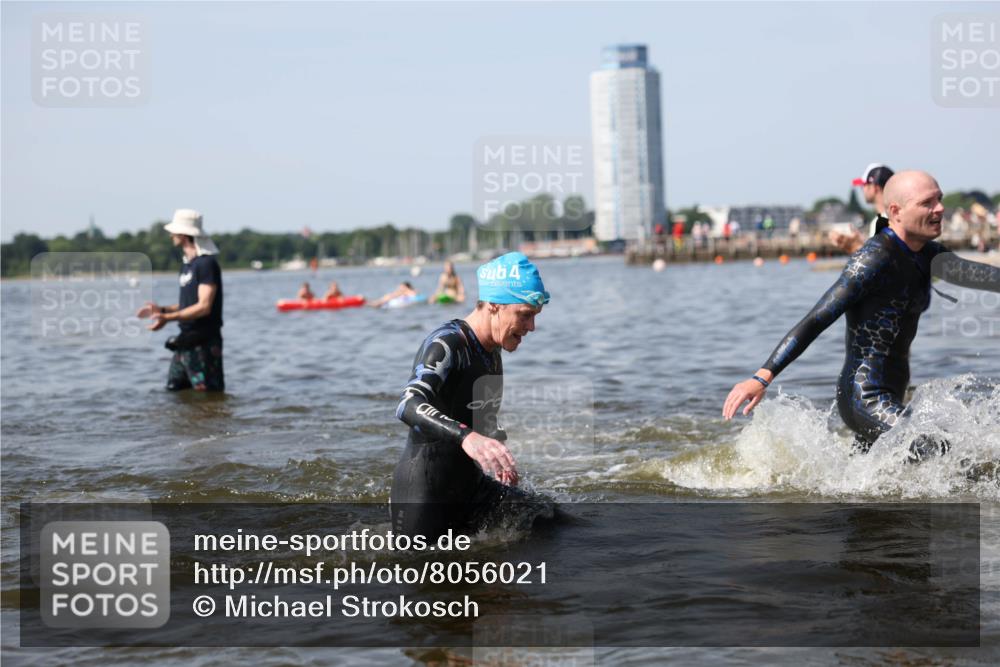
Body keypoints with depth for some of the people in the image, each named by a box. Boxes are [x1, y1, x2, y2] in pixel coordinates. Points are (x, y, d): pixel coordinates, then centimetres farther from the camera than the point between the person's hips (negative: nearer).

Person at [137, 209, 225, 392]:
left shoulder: (206, 264, -14)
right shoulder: (187, 264, 15)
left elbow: (204, 307, -21)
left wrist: (168, 318, -24)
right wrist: (162, 309, 11)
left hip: (203, 342, -10)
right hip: (186, 341, 10)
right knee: (174, 390, 11)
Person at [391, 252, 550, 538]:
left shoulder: (491, 352, 9)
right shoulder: (445, 345, -20)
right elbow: (409, 406, -38)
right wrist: (466, 436, -53)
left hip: (469, 483, 8)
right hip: (423, 490, -8)